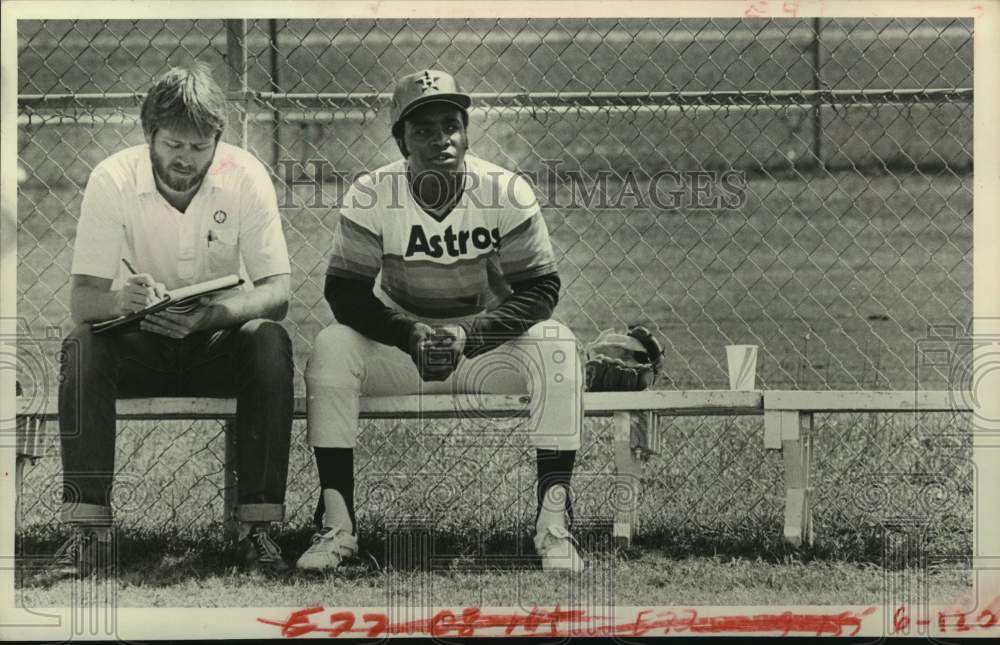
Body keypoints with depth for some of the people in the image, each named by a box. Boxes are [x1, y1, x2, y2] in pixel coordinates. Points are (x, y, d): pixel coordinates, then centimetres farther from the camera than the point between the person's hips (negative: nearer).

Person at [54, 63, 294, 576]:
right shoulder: (113, 180, -14)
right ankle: (89, 528, -30)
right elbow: (82, 299, -17)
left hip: (218, 341, 0)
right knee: (82, 347, -31)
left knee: (270, 342, -32)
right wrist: (123, 299, -42)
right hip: (141, 342, 0)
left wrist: (210, 314, -39)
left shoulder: (245, 177, -14)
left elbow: (276, 292, -18)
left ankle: (258, 526, -29)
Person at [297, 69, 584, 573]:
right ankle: (336, 522, -25)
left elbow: (540, 289, -12)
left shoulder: (505, 192, -12)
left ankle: (553, 521, -27)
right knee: (330, 348, -28)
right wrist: (410, 334, -28)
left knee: (556, 345, -29)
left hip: (487, 343, 0)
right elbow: (345, 292, -12)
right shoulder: (372, 196, -12)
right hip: (399, 341, 0)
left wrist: (469, 335, -26)